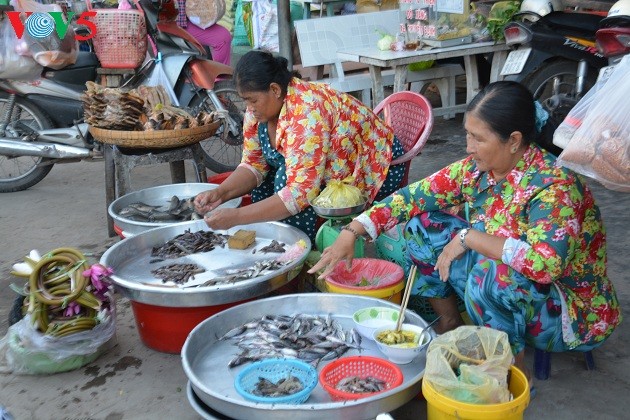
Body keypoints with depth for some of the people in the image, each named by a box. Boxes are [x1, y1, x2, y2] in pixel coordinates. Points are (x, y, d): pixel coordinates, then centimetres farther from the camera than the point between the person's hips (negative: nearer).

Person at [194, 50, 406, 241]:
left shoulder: (306, 113, -34)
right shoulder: (260, 108, -9)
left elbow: (301, 192, -38)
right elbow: (253, 165, -2)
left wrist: (236, 216, -38)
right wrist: (220, 193, -20)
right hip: (333, 171, 8)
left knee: (287, 179, -26)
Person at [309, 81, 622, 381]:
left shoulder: (553, 185, -29)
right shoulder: (478, 168, -8)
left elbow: (545, 263, -44)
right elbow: (414, 196, -6)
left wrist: (468, 237, -35)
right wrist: (351, 233, -14)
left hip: (569, 312, -6)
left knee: (491, 274, -37)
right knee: (424, 226, -4)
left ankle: (513, 368, -10)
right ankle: (450, 326, 13)